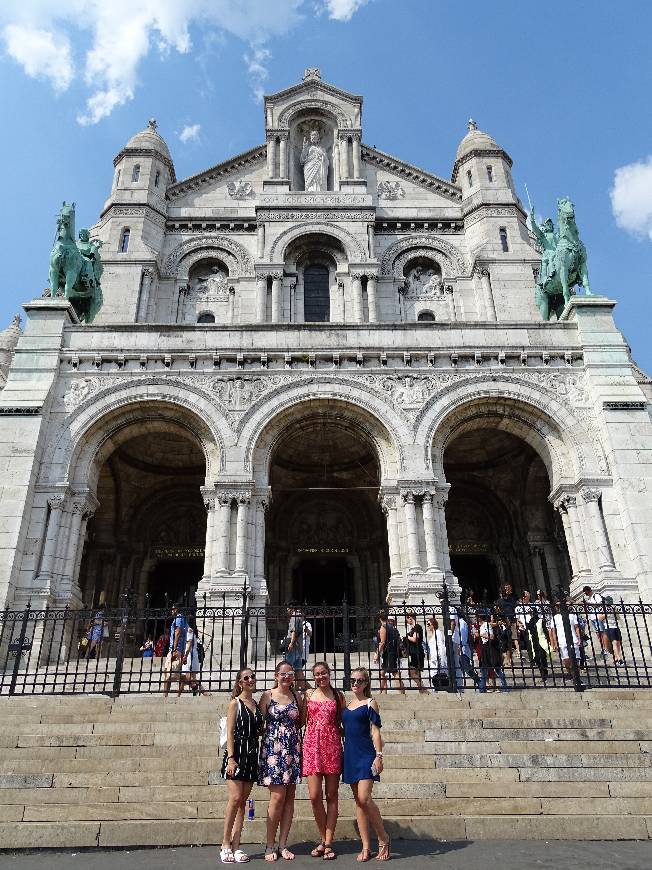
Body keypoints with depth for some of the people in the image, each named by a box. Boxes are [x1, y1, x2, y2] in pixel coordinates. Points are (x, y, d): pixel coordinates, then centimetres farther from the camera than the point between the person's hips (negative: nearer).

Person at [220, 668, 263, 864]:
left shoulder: (256, 704, 13)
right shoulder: (235, 703, -3)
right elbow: (230, 733, -9)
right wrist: (231, 758, -17)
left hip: (252, 756, 6)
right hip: (237, 753, -6)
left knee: (242, 802, 7)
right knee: (235, 798, -12)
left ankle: (235, 846, 12)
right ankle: (226, 844, 0)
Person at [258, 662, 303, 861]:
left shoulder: (296, 697, 10)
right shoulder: (267, 695, -1)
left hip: (293, 749, 4)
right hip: (273, 748, -4)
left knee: (289, 798, 6)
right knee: (278, 796, -7)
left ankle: (283, 845, 18)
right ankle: (270, 846, 8)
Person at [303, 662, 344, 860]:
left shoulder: (338, 695, 9)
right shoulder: (308, 694, 9)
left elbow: (343, 722, 12)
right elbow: (303, 720, 10)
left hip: (332, 745, 0)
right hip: (312, 745, 0)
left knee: (331, 795, 4)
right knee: (315, 796, -4)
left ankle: (328, 843, 14)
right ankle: (323, 838, 17)